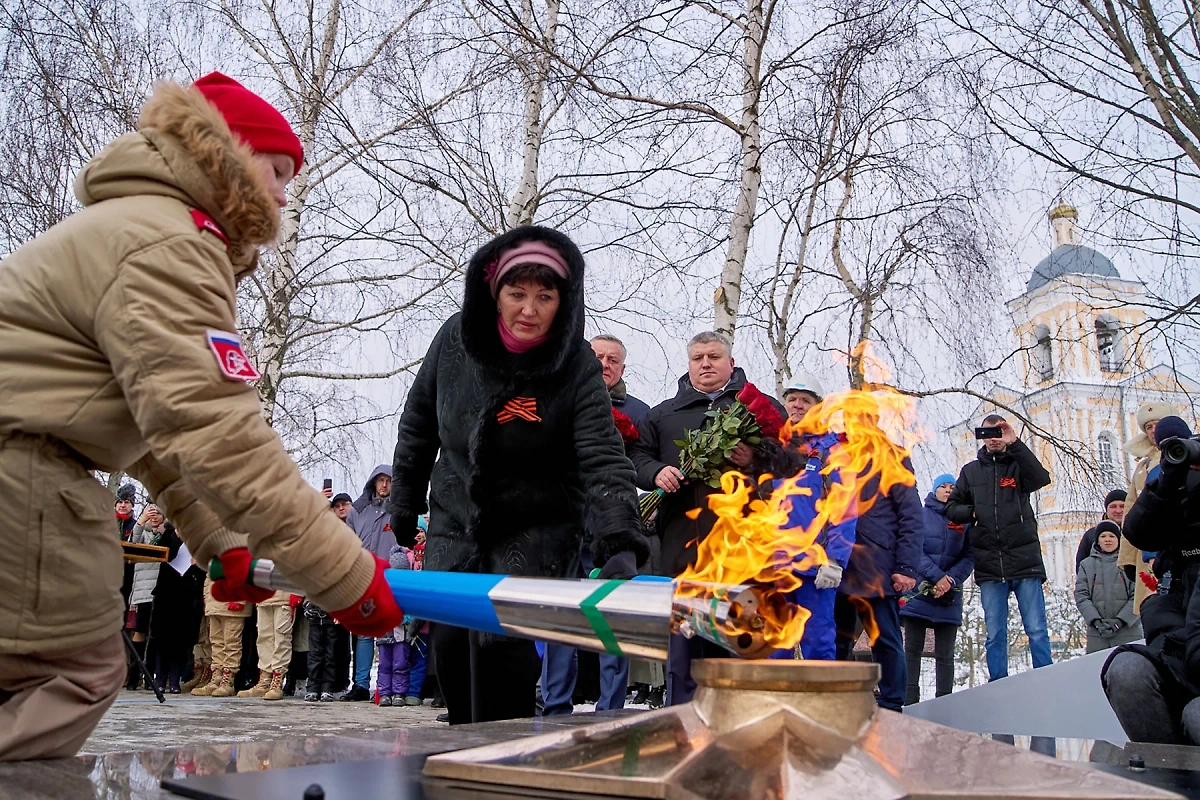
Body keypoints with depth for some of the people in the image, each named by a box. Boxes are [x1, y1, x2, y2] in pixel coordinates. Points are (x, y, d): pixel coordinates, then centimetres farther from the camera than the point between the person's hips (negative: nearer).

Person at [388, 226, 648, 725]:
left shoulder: (577, 366, -19)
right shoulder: (456, 339, -9)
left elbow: (604, 462, -27)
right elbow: (418, 423, 6)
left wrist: (620, 545, -41)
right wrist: (404, 504, 11)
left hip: (537, 532, -3)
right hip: (454, 525, 4)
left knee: (503, 644, -18)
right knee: (450, 648, 4)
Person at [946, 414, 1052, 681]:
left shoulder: (1018, 464, 7)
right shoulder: (971, 471, 15)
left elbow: (1041, 478, -15)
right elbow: (952, 507, 17)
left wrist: (1014, 443, -22)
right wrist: (972, 512, -3)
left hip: (1025, 560, -2)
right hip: (989, 566, 3)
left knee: (1037, 630, -1)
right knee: (995, 634, 6)